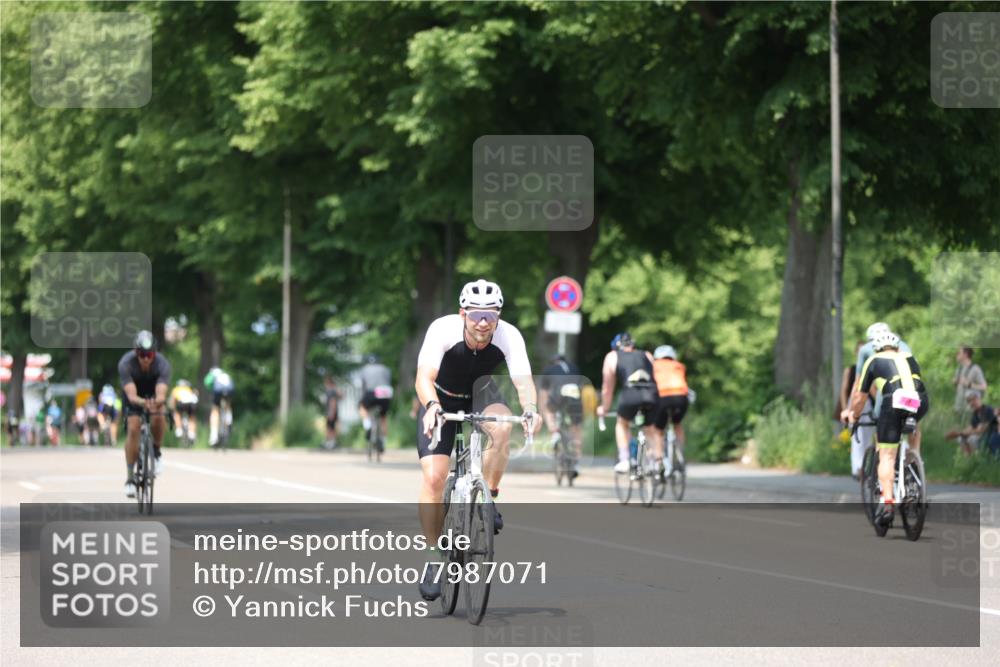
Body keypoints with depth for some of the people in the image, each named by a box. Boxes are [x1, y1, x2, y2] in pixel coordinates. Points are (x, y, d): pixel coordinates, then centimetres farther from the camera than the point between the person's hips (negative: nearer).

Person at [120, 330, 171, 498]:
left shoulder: (162, 364, -34)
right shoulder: (126, 363, -35)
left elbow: (161, 395, -44)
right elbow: (131, 395, -43)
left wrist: (157, 402, -67)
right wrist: (143, 403, -65)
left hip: (153, 392, 0)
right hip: (135, 393, 0)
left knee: (158, 417, -30)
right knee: (133, 428, -19)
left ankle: (156, 451, -3)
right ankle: (130, 477, -8)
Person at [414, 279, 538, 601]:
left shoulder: (509, 336, -27)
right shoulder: (443, 330, -32)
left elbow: (523, 380, -37)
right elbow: (424, 378, -41)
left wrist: (530, 410, -58)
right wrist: (432, 406, -62)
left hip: (480, 395, 1)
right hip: (441, 398, -1)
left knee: (502, 427, -34)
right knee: (434, 477, -15)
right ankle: (433, 559, -3)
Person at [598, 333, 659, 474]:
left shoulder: (612, 357, 26)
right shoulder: (647, 356, 32)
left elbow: (607, 388, 29)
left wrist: (604, 408, 43)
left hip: (631, 393, -2)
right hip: (652, 394, 2)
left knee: (622, 424, 24)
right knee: (652, 429, 24)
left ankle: (624, 460, 11)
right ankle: (660, 462, 10)